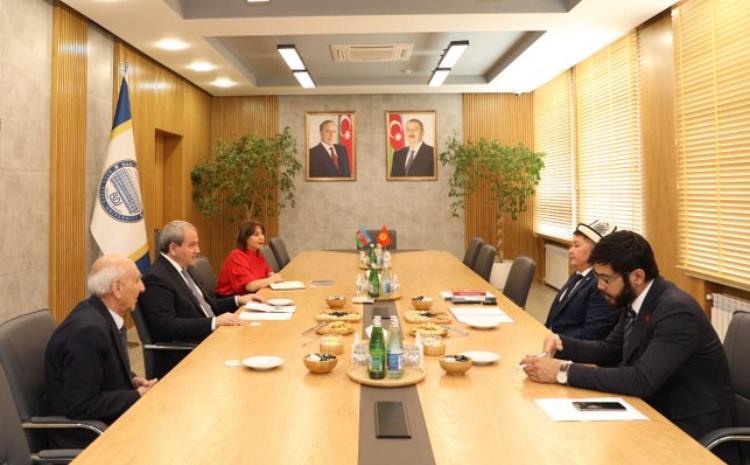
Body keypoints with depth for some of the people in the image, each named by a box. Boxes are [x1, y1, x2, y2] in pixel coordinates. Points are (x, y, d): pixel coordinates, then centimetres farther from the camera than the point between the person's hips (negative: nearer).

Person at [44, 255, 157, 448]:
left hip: (108, 418, 8)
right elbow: (82, 406, -24)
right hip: (86, 435, -8)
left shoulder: (103, 315, 1)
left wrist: (132, 380, -1)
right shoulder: (88, 330, -26)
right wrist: (138, 396, -17)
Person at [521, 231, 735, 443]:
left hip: (689, 426, -7)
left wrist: (564, 371, -32)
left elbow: (642, 380, -33)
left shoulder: (676, 310, -26)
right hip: (658, 410, 7)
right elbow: (610, 351, 11)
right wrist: (562, 344, -8)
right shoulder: (636, 301, -1)